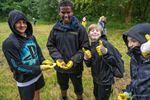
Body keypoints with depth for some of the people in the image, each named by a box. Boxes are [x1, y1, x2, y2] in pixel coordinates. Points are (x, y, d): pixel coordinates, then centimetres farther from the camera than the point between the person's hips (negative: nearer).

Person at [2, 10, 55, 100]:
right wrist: (39, 68, -27)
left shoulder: (31, 37, -4)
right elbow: (17, 66, -23)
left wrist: (43, 60, -12)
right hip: (25, 79, -5)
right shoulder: (9, 43, -22)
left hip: (37, 74, 5)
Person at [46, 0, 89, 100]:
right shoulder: (56, 28, -6)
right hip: (60, 66, 3)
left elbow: (85, 48, -11)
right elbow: (50, 45, 0)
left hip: (75, 66, -3)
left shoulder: (80, 28, -14)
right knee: (63, 86, 29)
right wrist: (57, 58, -16)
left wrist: (74, 60, -22)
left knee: (78, 88, 21)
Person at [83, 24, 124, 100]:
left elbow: (114, 62, -24)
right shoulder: (90, 46, -1)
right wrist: (86, 59, -14)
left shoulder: (105, 44, -21)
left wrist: (105, 53, -38)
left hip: (106, 79, -6)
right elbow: (89, 65, 5)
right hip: (96, 78, 6)